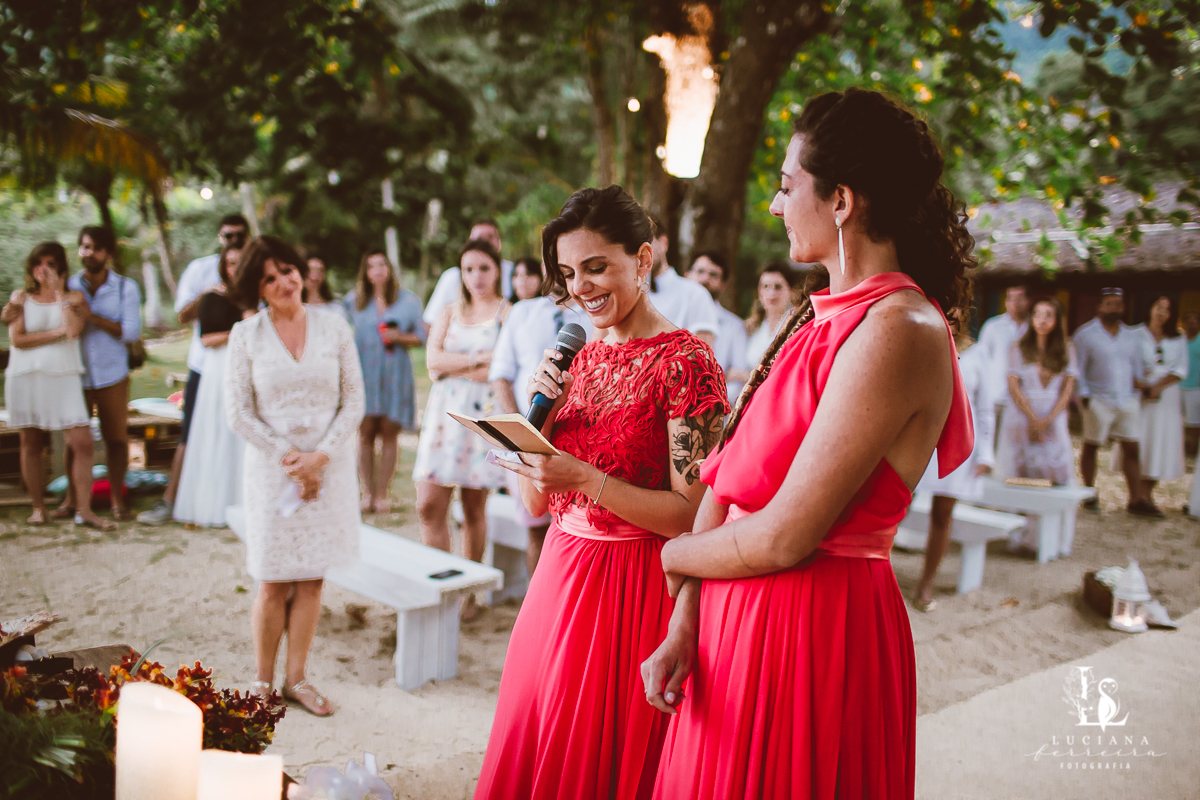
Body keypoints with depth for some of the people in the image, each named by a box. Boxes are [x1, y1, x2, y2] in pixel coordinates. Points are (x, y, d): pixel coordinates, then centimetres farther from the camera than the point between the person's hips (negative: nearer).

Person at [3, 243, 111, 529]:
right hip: (26, 377, 1)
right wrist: (58, 334, -9)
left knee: (82, 443, -11)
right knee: (31, 444, 6)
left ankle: (85, 509, -6)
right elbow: (17, 339, -4)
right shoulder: (21, 298, 9)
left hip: (64, 378, -1)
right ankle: (38, 508, 16)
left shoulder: (74, 298, 8)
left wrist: (58, 292, -5)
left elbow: (74, 329, -13)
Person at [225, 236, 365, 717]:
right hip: (272, 470, -1)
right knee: (273, 583, 2)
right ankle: (262, 680, 19)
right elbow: (238, 412, -3)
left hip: (329, 467, 2)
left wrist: (319, 456, -10)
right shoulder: (245, 336, -1)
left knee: (312, 580, 7)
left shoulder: (334, 330, 2)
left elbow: (354, 401, 1)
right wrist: (289, 459, -9)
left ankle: (296, 678, 20)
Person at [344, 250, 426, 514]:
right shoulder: (354, 301, 12)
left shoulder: (408, 300, 8)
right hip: (364, 372, 1)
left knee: (389, 433, -2)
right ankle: (367, 493, 2)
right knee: (366, 433, -4)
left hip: (395, 373, -1)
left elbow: (421, 336, 8)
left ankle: (381, 494, 3)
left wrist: (400, 338, -9)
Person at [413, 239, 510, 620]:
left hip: (484, 413, -4)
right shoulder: (449, 312, 16)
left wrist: (454, 367, -8)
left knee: (474, 507, 2)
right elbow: (433, 360, 1)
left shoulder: (507, 312, 1)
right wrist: (481, 358, -9)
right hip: (445, 412, 4)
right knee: (429, 505, -4)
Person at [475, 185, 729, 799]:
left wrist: (587, 479, -25)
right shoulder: (579, 359, 9)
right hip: (561, 573, 7)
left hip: (635, 585, -7)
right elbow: (537, 503, 9)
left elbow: (692, 513, -17)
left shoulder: (685, 360, -12)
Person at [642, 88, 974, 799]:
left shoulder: (895, 333, -19)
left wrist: (674, 554, -4)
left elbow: (783, 538, -22)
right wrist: (686, 619, -2)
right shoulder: (830, 317, 9)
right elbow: (728, 479, 6)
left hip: (812, 630, -8)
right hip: (738, 619, 8)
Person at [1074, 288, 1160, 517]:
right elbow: (1078, 368, -3)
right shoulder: (1086, 334, -1)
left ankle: (1136, 500, 3)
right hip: (1098, 401, -4)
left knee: (1132, 448, 0)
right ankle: (1089, 495, 16)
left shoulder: (1132, 336, 13)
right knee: (1091, 445, 3)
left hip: (1127, 401, 4)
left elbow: (1137, 367, 19)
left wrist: (1139, 388, 7)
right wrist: (1084, 395, -9)